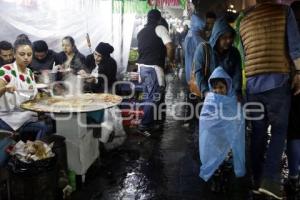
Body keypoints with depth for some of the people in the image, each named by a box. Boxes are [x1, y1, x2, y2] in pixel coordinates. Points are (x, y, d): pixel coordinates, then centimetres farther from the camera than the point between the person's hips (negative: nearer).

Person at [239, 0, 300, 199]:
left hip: (252, 83, 4)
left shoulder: (244, 21, 14)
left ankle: (258, 180, 15)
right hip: (277, 80, -4)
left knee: (258, 132, 11)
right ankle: (270, 179, -4)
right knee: (279, 130, 4)